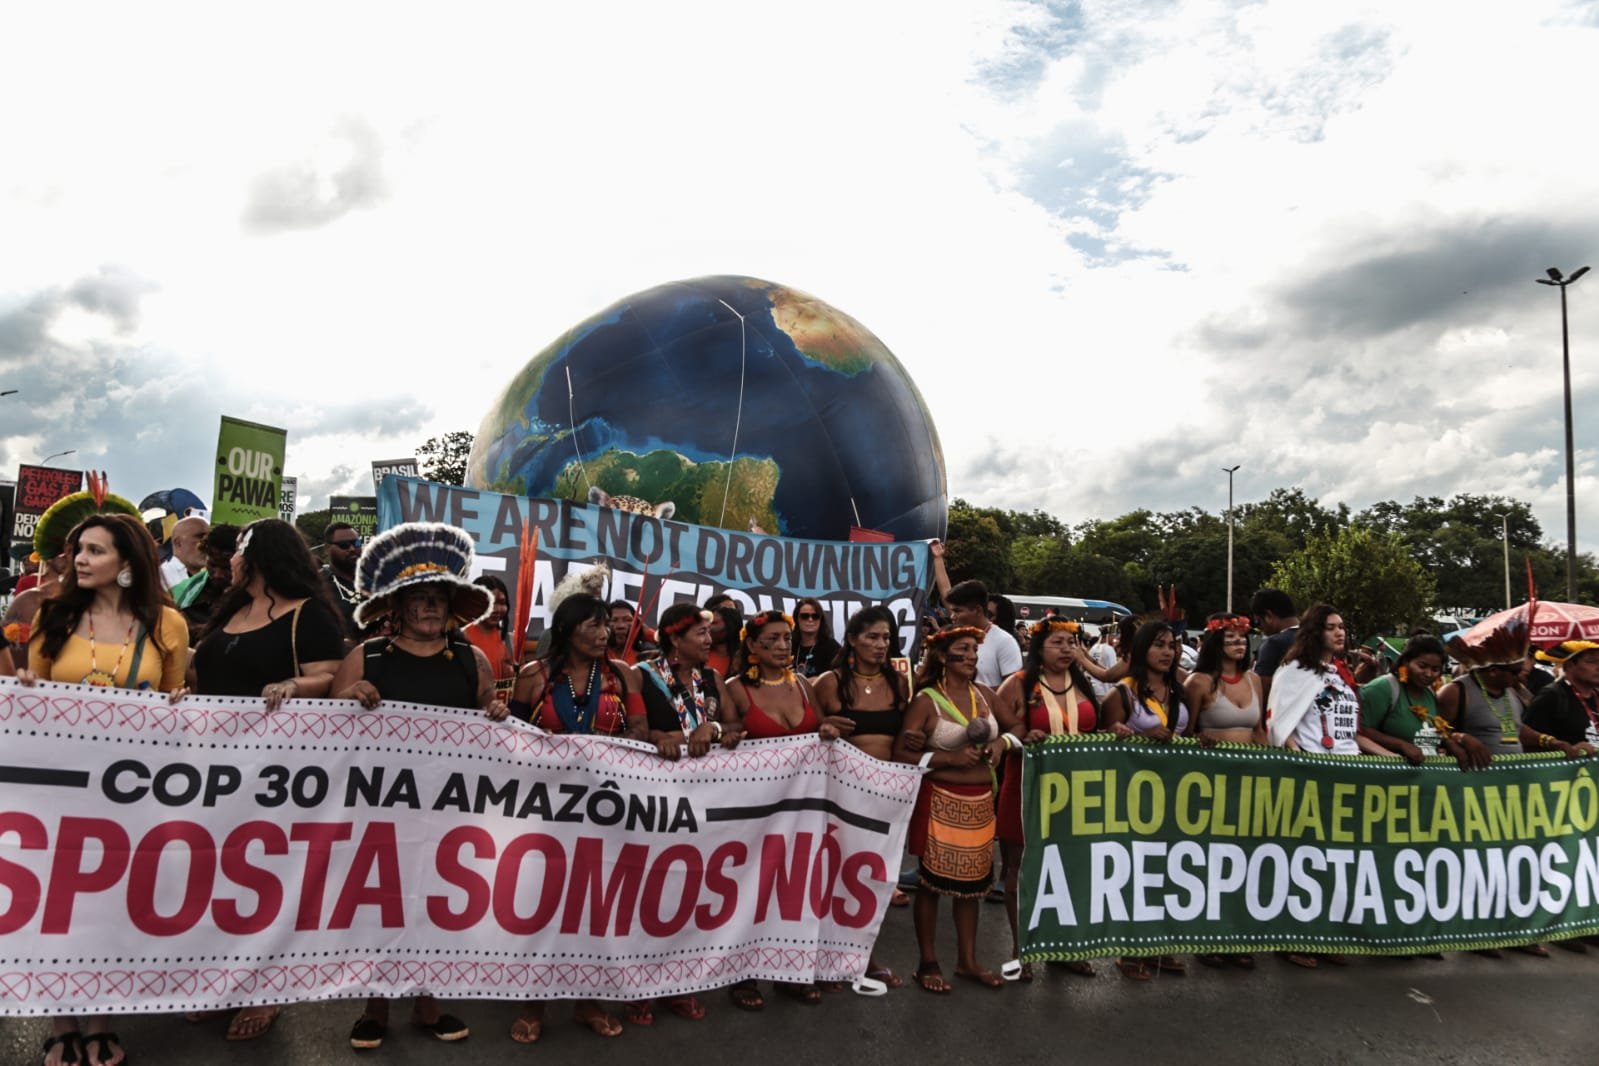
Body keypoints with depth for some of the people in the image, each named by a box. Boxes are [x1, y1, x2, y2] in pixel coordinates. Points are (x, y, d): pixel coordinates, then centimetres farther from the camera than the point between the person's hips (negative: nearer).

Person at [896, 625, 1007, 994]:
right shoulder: (926, 701, -12)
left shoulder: (986, 694, 5)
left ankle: (967, 960, 30)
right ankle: (928, 964, 21)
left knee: (973, 880, 14)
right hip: (942, 802, -5)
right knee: (933, 880, 4)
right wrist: (950, 758, -22)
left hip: (981, 801, 5)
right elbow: (901, 753, -17)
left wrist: (1001, 743, -1)